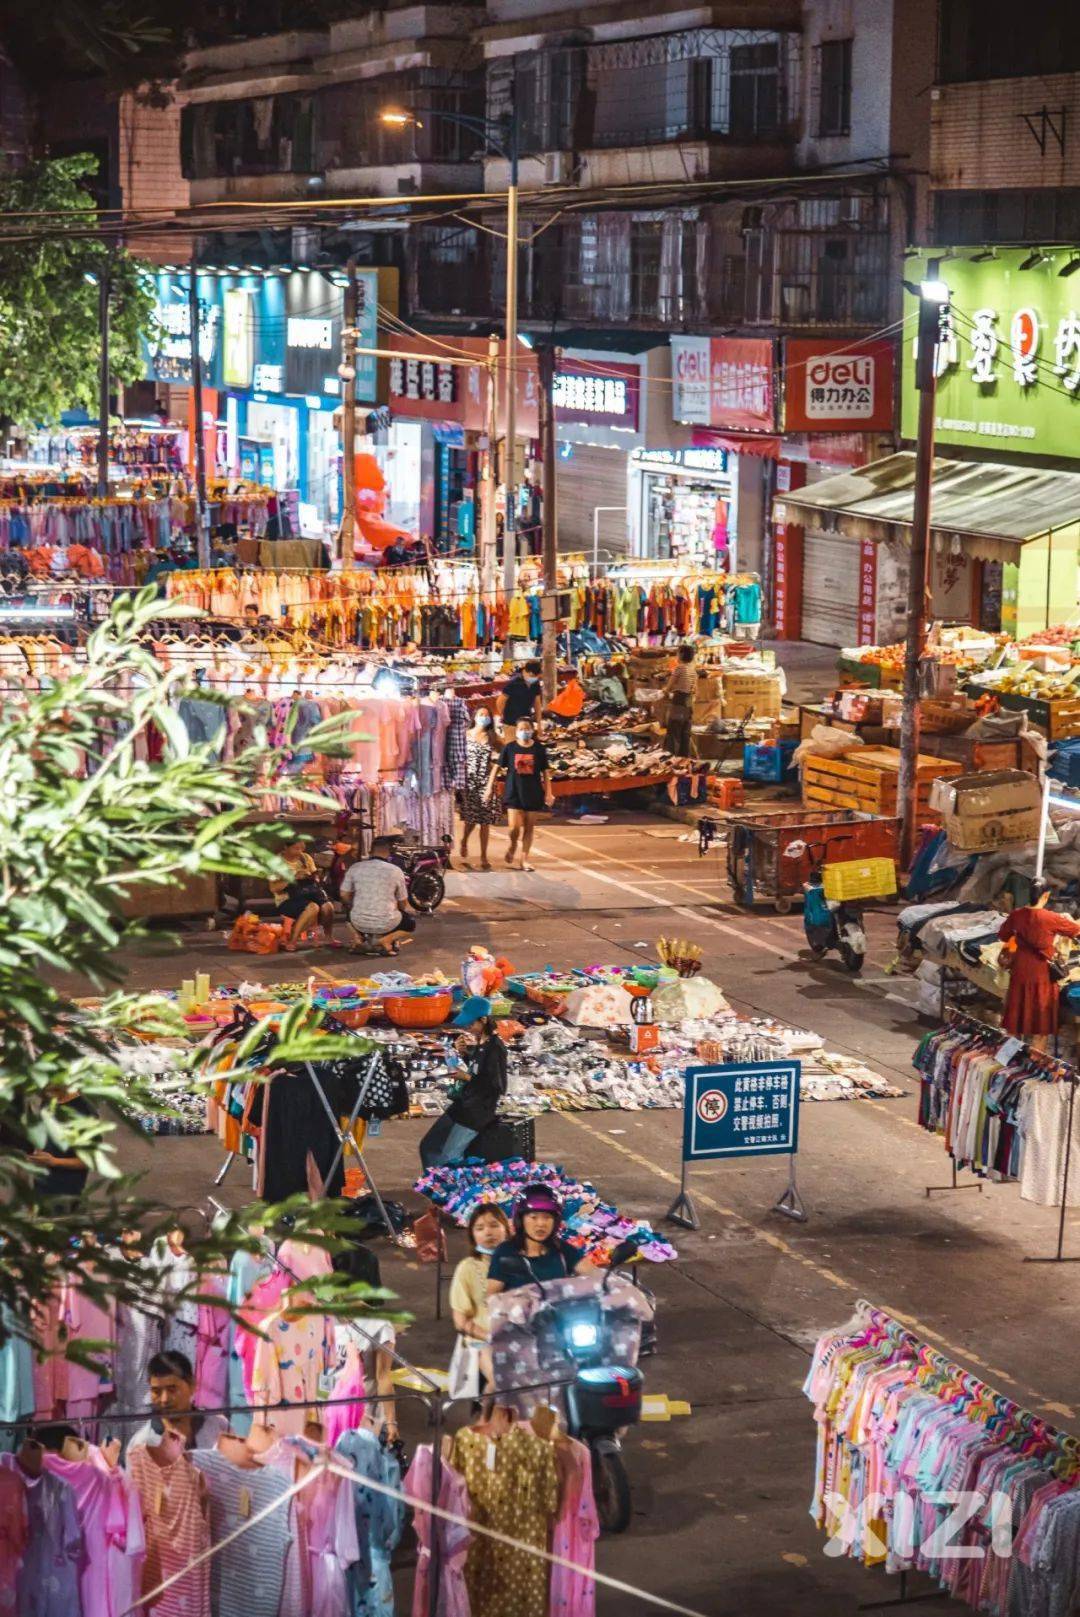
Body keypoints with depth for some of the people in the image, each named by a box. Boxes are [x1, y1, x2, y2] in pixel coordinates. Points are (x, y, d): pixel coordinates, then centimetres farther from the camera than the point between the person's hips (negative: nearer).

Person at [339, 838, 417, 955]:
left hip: (359, 923, 2)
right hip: (386, 924, -2)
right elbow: (403, 904, 6)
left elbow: (344, 895, 5)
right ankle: (387, 938, -2)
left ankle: (360, 938, 9)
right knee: (411, 923, 27)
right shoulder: (395, 871, -4)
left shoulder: (355, 868, -1)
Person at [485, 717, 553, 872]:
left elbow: (546, 772, 4)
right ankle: (512, 845, 24)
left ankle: (524, 860, 16)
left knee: (529, 828, 5)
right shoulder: (510, 748, -1)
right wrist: (489, 787, 2)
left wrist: (548, 793, 1)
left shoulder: (539, 749, 0)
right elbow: (497, 767, 5)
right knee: (514, 827, -8)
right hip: (514, 792, -1)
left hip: (533, 792, 1)